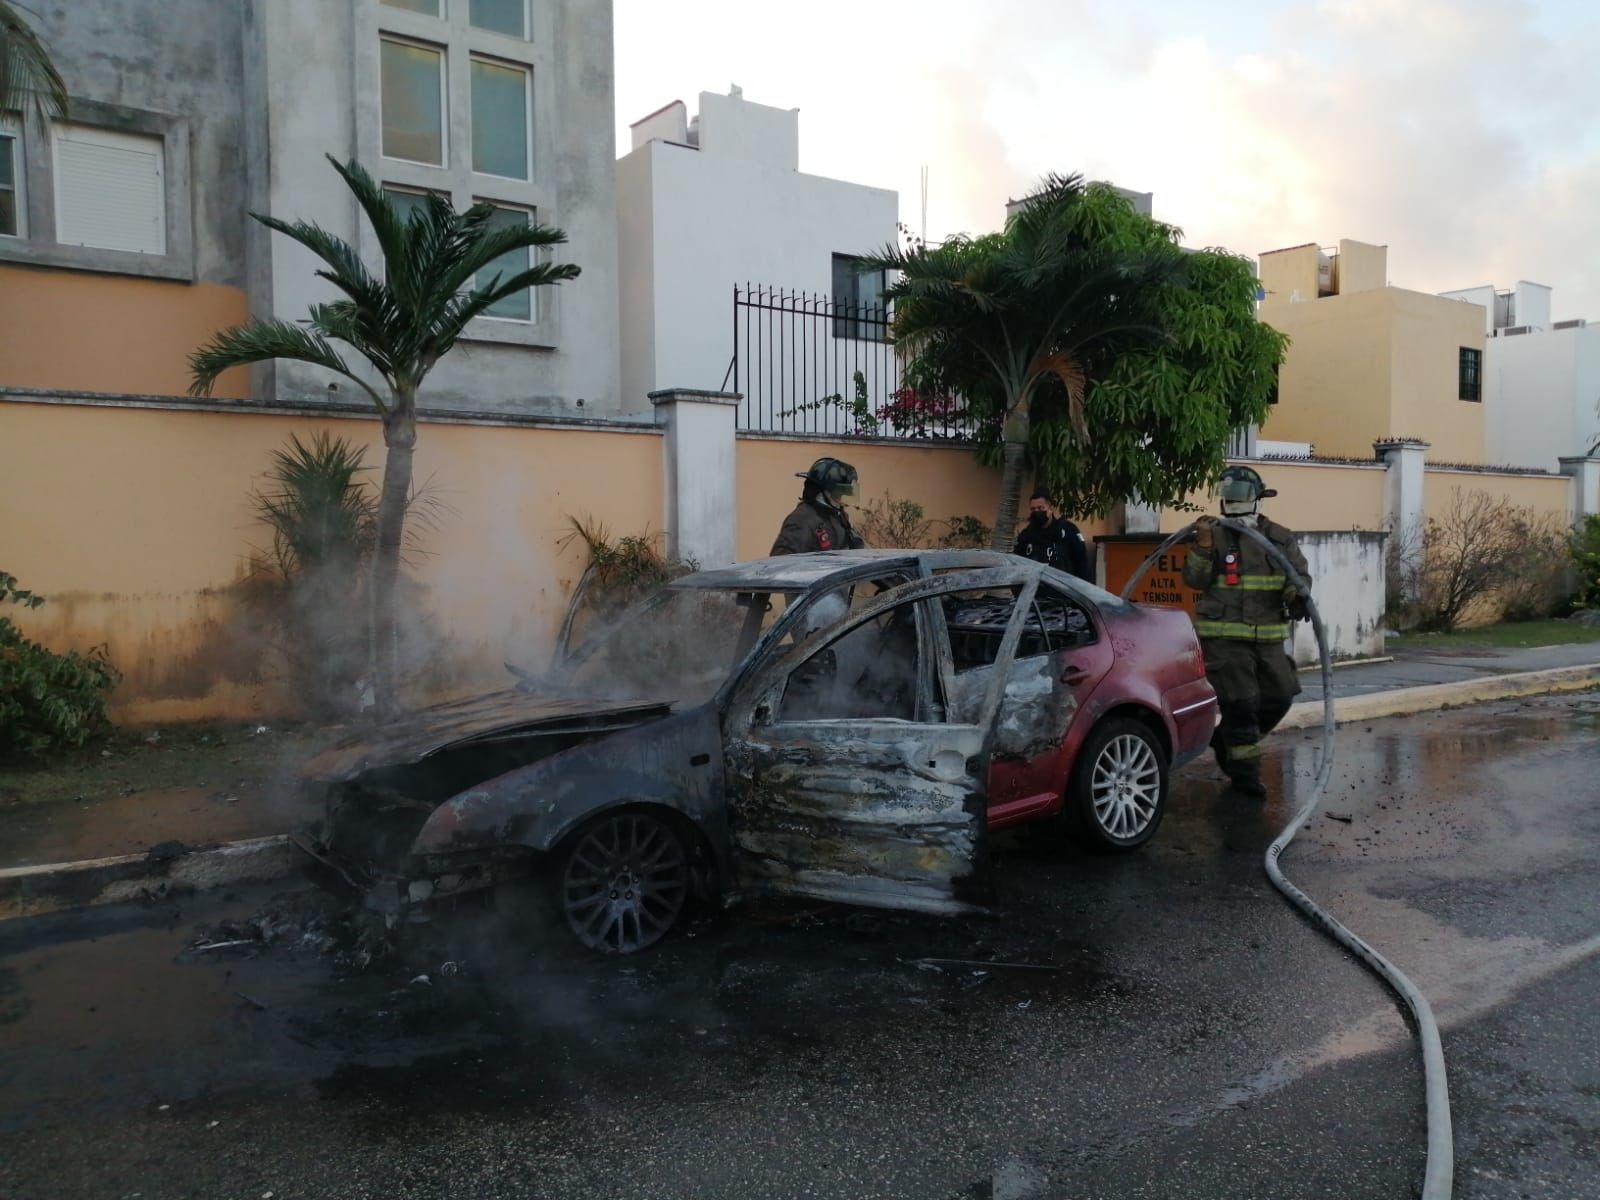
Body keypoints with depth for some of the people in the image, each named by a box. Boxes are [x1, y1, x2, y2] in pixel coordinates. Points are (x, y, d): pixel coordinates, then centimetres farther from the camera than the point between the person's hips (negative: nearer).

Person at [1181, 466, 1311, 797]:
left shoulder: (1280, 538, 8)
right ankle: (1244, 770, 7)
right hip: (1223, 636, -4)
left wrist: (1297, 596, -18)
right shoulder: (1215, 536, 0)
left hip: (1268, 636, 4)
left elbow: (1300, 575, 4)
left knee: (1279, 697, 9)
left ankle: (1226, 740, 30)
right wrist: (1204, 543, -21)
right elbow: (1194, 579, -9)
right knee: (1240, 702, -6)